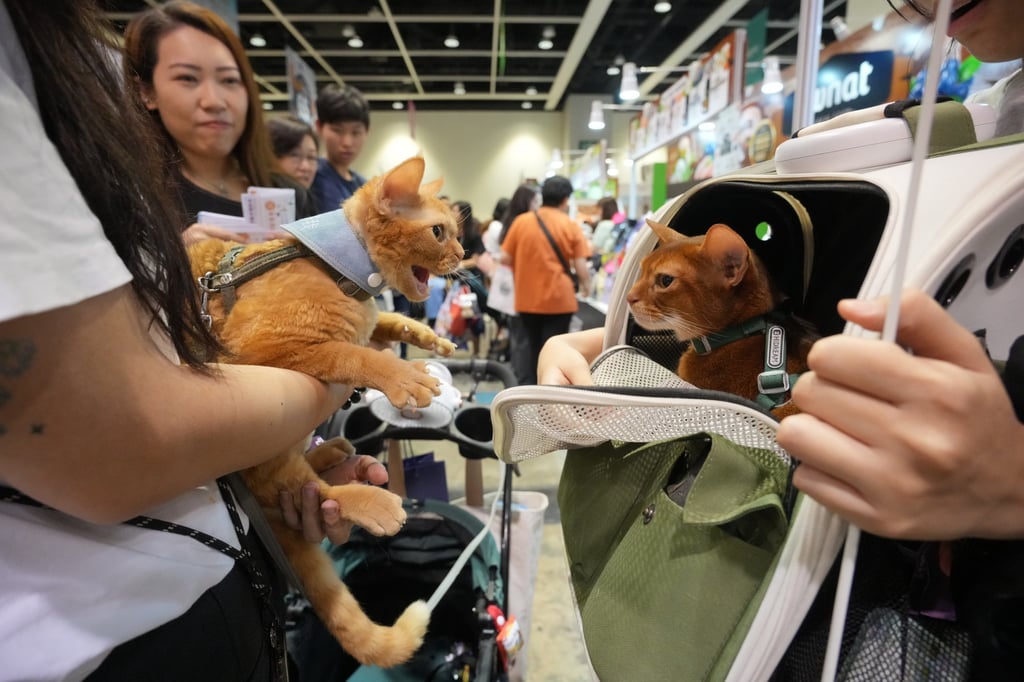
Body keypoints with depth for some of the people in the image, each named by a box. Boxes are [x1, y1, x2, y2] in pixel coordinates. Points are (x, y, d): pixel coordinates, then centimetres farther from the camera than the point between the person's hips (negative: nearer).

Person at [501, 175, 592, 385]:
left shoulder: (521, 221, 0)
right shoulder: (571, 226, -5)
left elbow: (507, 259, 4)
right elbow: (581, 267, -9)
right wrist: (586, 287, 10)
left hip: (526, 298, 3)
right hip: (559, 298, -2)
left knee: (526, 347, 16)